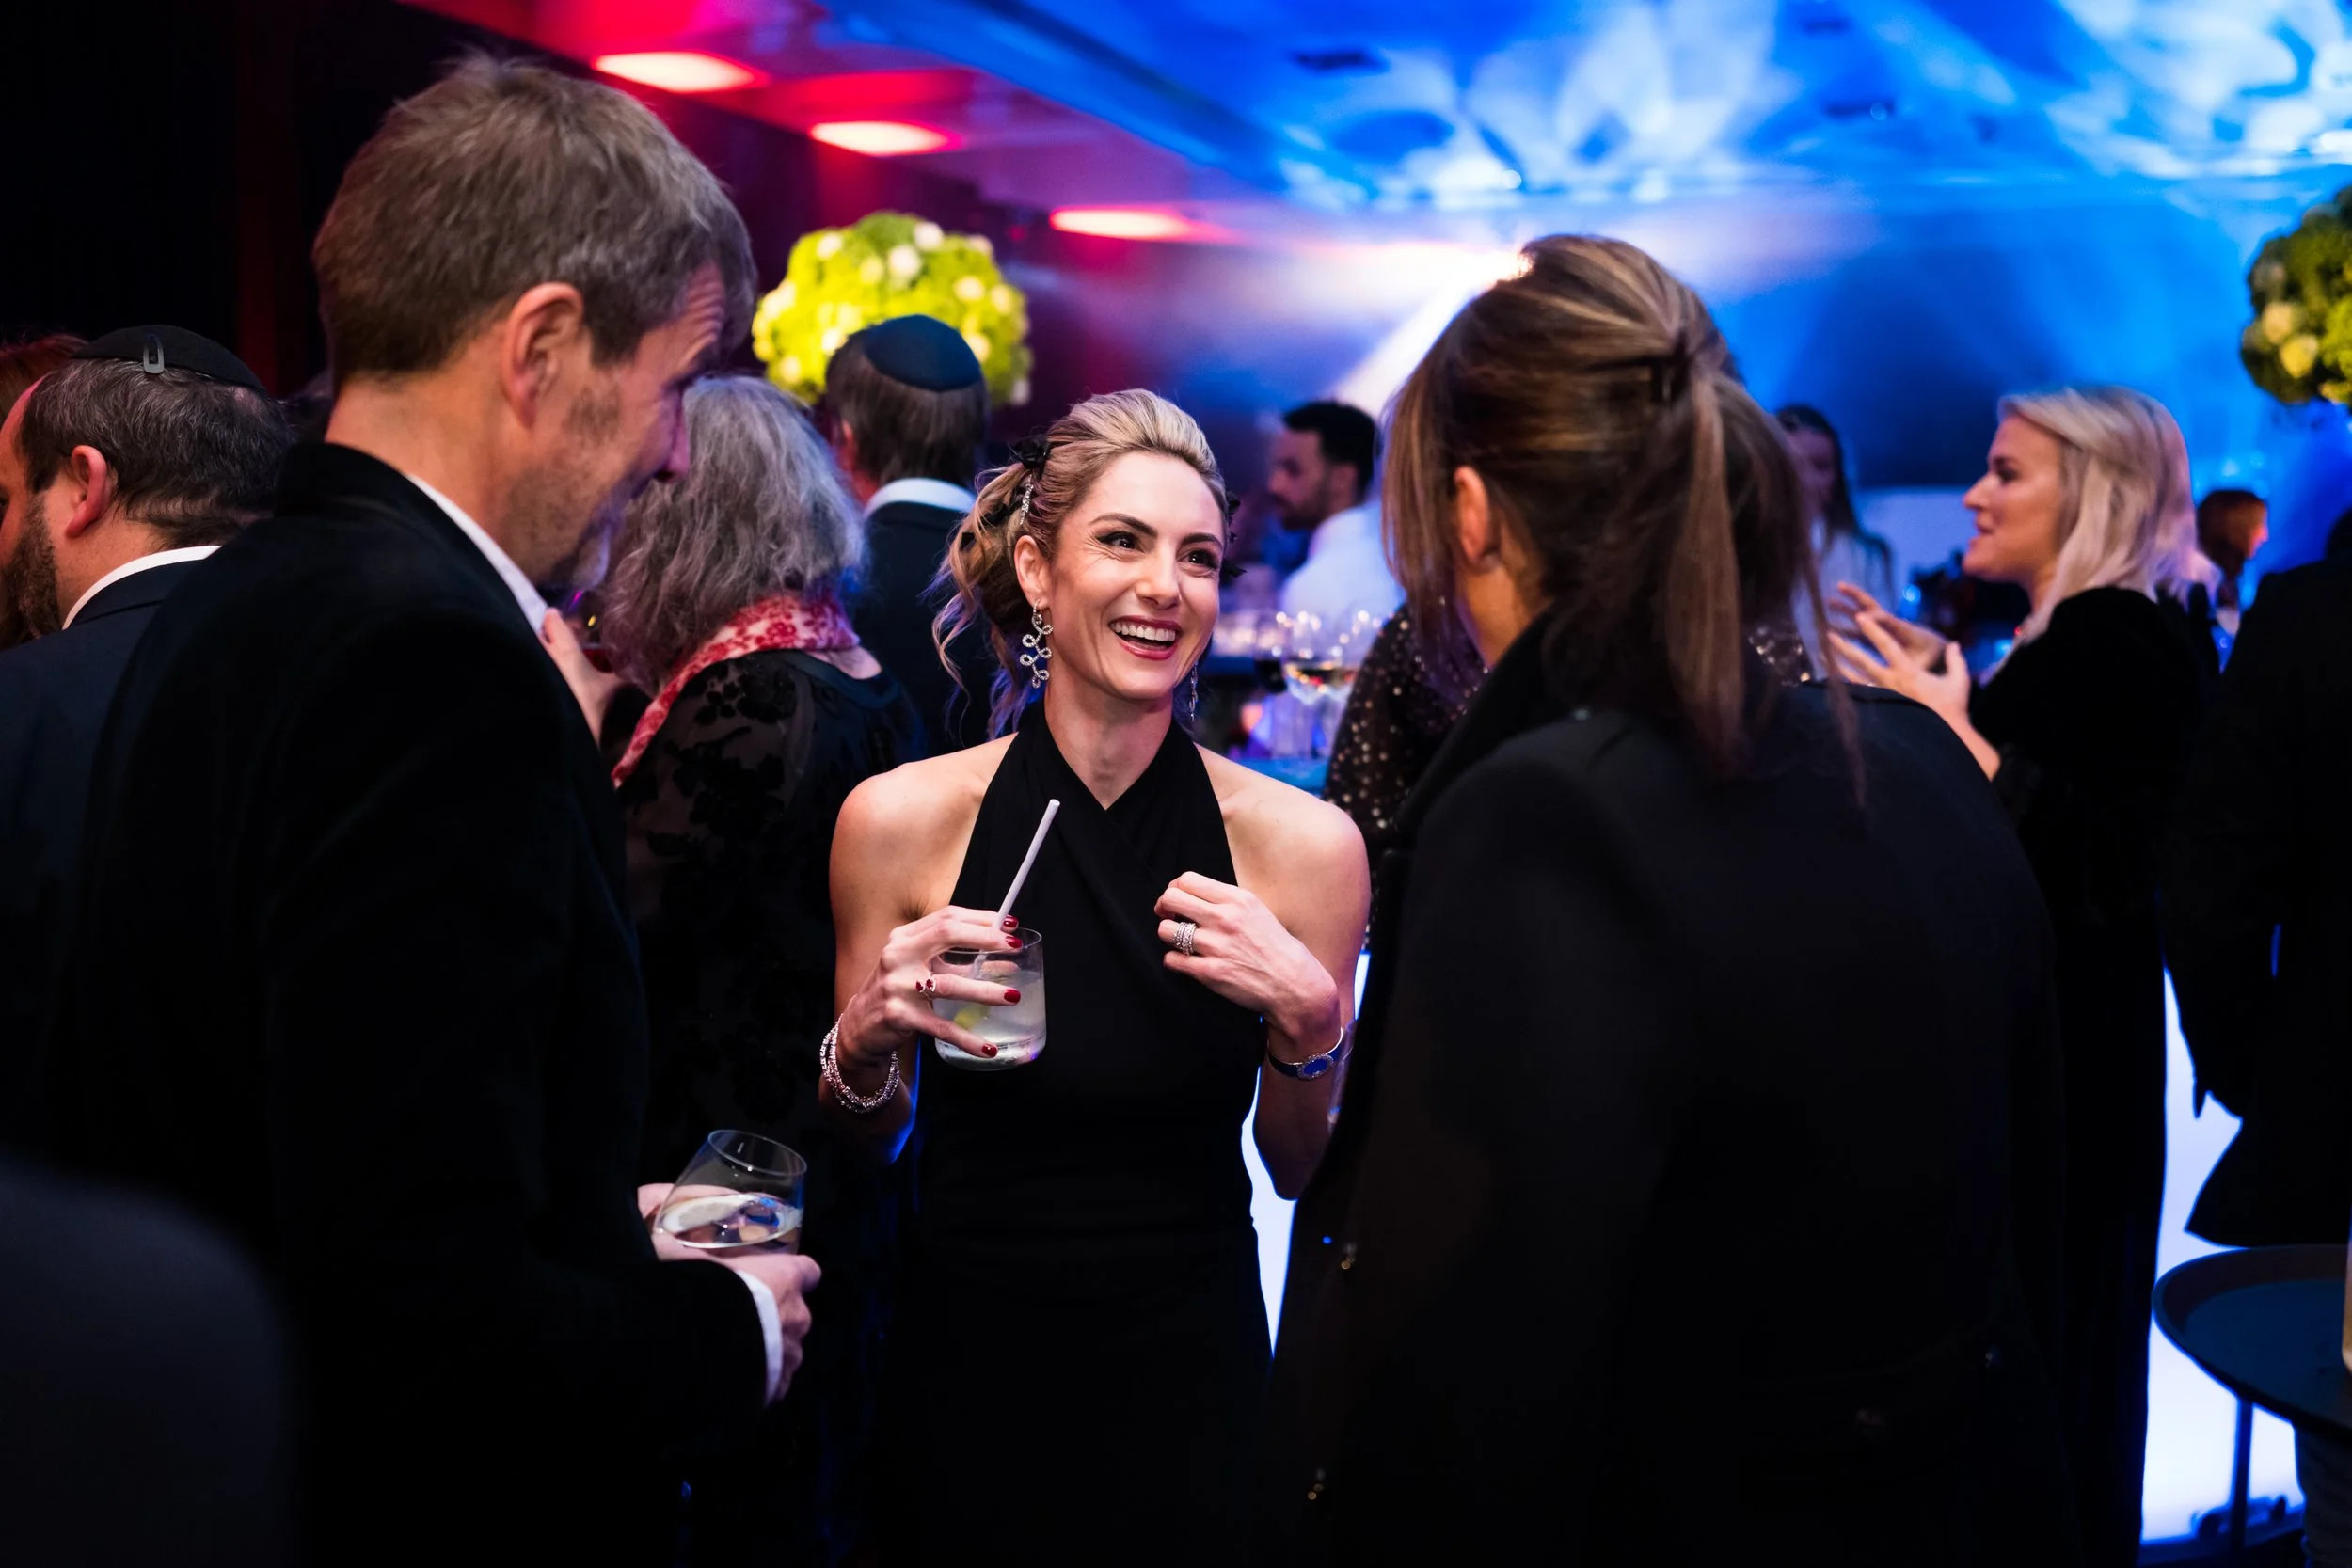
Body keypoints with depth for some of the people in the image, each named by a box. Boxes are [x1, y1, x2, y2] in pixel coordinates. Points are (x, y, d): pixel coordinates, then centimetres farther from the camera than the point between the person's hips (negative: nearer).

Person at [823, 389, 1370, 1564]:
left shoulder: (1303, 845, -12)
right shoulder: (897, 821, -11)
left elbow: (1304, 1176, -2)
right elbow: (864, 1147, 3)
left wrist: (1308, 1024, -20)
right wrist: (864, 1046, -18)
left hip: (1190, 1376, 0)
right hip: (962, 1366, 0)